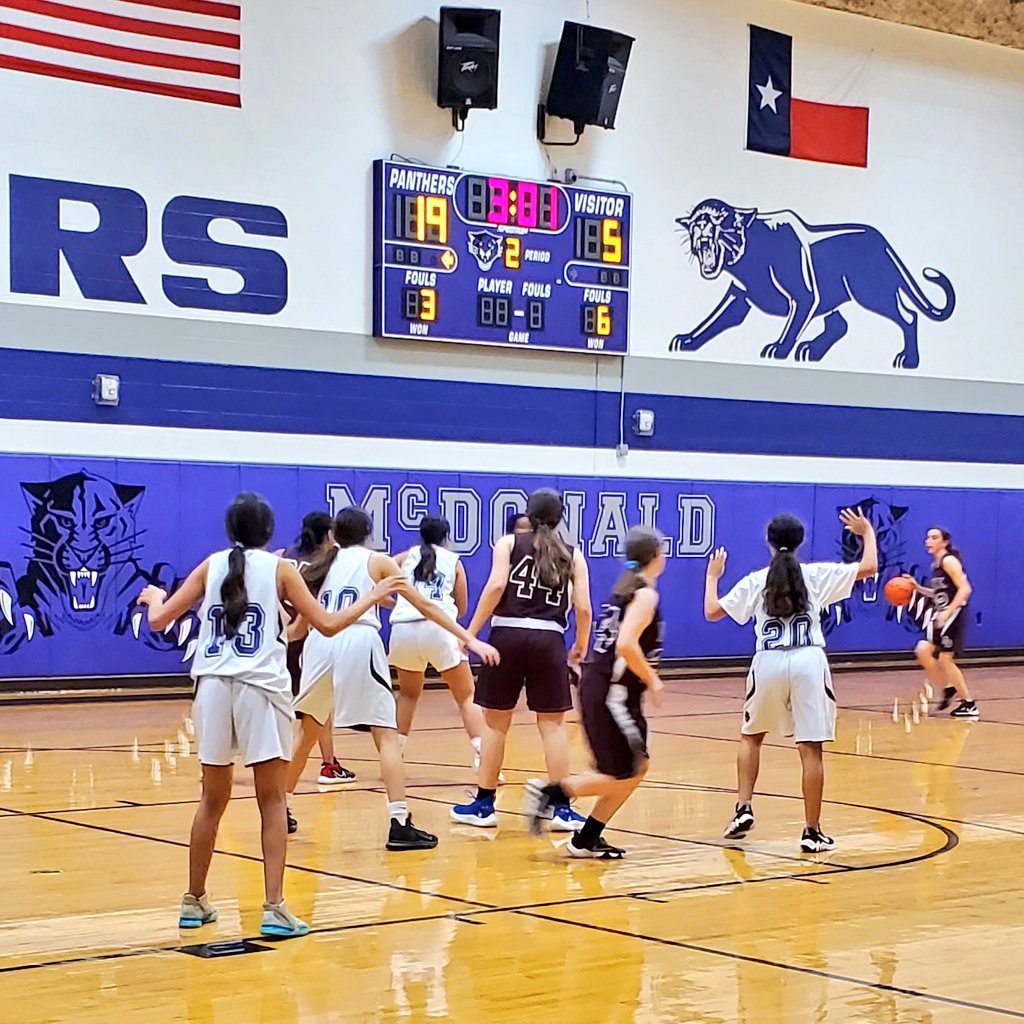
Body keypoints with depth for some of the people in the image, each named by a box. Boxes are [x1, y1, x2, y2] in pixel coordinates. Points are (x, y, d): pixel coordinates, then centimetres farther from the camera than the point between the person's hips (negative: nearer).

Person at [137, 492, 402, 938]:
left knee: (212, 799, 16)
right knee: (272, 802, 2)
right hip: (261, 688, -3)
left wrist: (154, 596, 33)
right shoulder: (279, 568, 4)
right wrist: (372, 596, 16)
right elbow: (327, 624, 2)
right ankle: (274, 908, -6)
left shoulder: (211, 566, 11)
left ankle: (194, 902, 23)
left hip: (213, 687, 3)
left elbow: (159, 619, 10)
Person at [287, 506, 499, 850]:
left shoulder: (322, 564, 23)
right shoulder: (377, 561, 14)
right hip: (359, 642, -4)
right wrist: (470, 640, 10)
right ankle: (399, 825, -13)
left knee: (307, 731, 22)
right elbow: (425, 606, 10)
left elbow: (304, 618, 28)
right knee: (386, 735, -3)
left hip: (320, 643, 4)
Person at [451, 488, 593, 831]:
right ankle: (561, 808, 5)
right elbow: (583, 607, 5)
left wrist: (472, 631, -6)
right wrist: (581, 645, 20)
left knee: (495, 722, 9)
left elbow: (496, 586, -9)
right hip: (549, 639, 1)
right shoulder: (573, 556, 12)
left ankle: (483, 803, 16)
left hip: (507, 635, -1)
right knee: (553, 725, 5)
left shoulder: (508, 543, 7)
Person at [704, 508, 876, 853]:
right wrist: (867, 532, 28)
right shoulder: (817, 575, 8)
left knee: (751, 736, 24)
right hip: (808, 662, -1)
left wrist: (712, 576, 29)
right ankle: (812, 832, -2)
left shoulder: (755, 581, 9)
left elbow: (712, 612, 12)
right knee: (810, 748, -1)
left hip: (768, 664, 1)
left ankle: (743, 809, 13)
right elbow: (869, 567, 10)